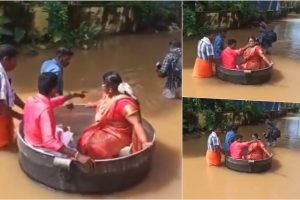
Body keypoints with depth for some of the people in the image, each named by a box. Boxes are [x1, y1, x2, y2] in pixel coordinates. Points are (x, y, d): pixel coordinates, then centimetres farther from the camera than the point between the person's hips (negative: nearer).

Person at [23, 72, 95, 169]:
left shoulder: (31, 100, -6)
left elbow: (52, 102, 16)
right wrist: (77, 155, -51)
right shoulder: (45, 110, -33)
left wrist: (73, 95, 23)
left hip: (30, 140, 9)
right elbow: (49, 141, -44)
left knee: (60, 131, 30)